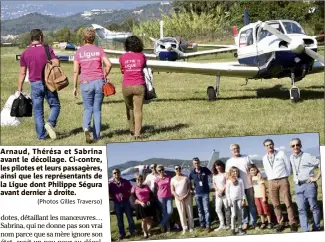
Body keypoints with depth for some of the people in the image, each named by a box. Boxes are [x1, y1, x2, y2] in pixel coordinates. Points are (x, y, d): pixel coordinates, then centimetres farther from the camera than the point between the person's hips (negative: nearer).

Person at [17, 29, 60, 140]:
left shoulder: (25, 53, 3)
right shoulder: (47, 49, -5)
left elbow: (22, 73, 4)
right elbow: (56, 64, -12)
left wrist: (19, 89, 9)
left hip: (34, 85, 2)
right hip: (48, 83, -2)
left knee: (38, 111, 9)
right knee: (55, 105, 12)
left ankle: (41, 134, 10)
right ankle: (50, 123, -13)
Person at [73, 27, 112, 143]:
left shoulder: (79, 52, 1)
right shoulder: (98, 50, 2)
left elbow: (75, 71, -1)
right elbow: (108, 64, -8)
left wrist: (75, 87, 5)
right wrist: (105, 75, 9)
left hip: (86, 83, 0)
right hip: (99, 82, 1)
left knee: (88, 109, 10)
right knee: (97, 109, 9)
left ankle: (86, 128, -17)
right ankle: (96, 136, 9)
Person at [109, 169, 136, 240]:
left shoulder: (126, 182, 1)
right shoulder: (111, 183, -4)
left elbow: (131, 190, 10)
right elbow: (108, 193, 0)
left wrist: (127, 196, -3)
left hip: (126, 202, 1)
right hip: (117, 203, -1)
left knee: (130, 217, 6)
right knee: (120, 219, 7)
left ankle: (132, 231, 20)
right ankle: (122, 234, 16)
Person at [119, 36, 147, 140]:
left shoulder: (123, 57, -3)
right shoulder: (141, 56, -2)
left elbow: (122, 70, 10)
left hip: (126, 87, 1)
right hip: (139, 86, -1)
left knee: (129, 108, 22)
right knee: (138, 110, 0)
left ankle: (132, 130, 31)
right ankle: (137, 133, -8)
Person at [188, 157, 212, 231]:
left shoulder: (205, 170, -5)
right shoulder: (192, 173, -1)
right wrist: (192, 188, 4)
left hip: (205, 193, -2)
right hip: (197, 194, 2)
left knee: (206, 209, -7)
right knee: (200, 210, 10)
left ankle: (208, 225, -6)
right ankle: (202, 224, 19)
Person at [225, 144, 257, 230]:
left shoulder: (246, 158, 8)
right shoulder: (229, 161, 6)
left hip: (249, 185, 1)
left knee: (252, 204, 3)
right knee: (242, 205, 2)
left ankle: (254, 222, 8)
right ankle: (245, 222, 9)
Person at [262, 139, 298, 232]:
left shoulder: (281, 153, -1)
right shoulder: (264, 158, 8)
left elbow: (288, 165, 5)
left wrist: (286, 176, 7)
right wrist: (271, 178, 13)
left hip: (283, 180, -3)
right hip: (271, 182, 3)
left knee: (288, 203, -4)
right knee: (276, 204, 3)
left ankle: (292, 223, -1)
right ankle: (280, 223, 10)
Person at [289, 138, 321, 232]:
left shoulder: (307, 157, -11)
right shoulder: (291, 158, 8)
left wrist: (317, 177, -9)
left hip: (309, 184, -6)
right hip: (298, 186, 6)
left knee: (314, 207, 3)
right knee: (301, 209, 2)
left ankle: (316, 228, 14)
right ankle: (305, 230, 3)